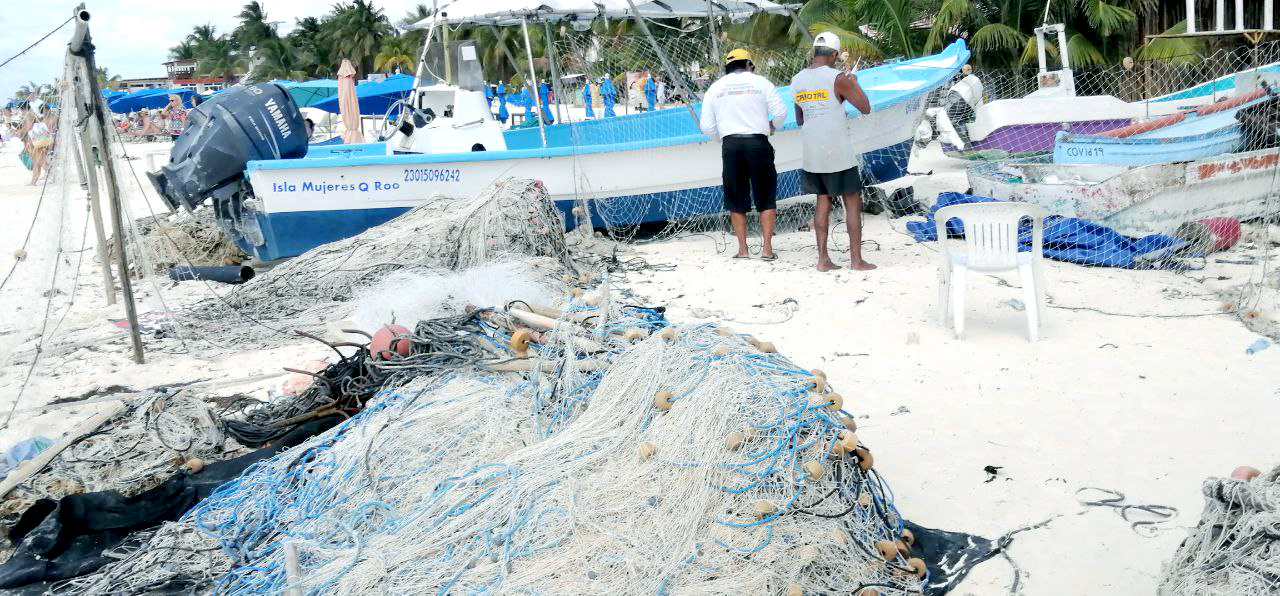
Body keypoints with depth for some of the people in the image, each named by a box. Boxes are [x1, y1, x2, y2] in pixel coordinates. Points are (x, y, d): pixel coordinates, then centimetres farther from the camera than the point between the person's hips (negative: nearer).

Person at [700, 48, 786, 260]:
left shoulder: (715, 88, 12)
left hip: (730, 145, 2)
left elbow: (706, 126, 9)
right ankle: (767, 248, 1)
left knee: (736, 199, 10)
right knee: (766, 198, 6)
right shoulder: (760, 82, 6)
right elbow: (780, 112, 0)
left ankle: (742, 249, 9)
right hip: (758, 142, -2)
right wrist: (772, 126, 20)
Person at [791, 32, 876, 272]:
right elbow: (865, 108, -5)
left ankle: (823, 259, 8)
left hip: (811, 153, 5)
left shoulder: (797, 80, 7)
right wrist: (854, 82, 9)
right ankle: (856, 259, 4)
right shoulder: (837, 78, -10)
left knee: (823, 201, 12)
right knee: (853, 203, 4)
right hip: (838, 153, -5)